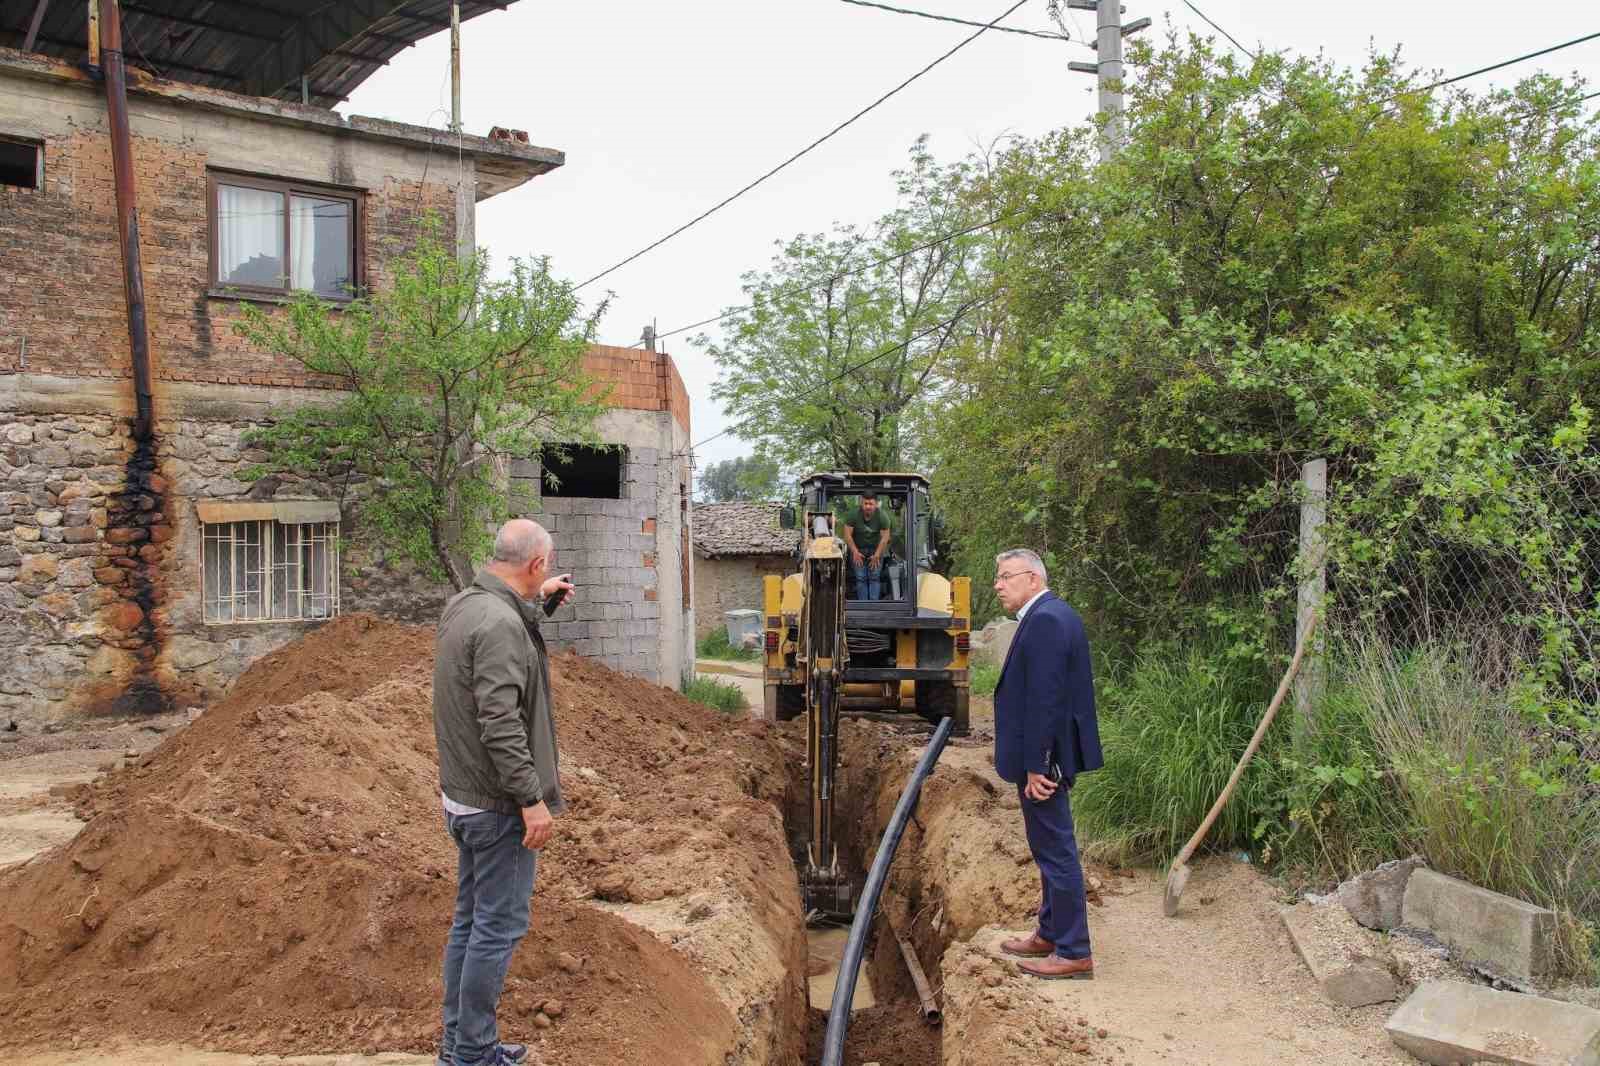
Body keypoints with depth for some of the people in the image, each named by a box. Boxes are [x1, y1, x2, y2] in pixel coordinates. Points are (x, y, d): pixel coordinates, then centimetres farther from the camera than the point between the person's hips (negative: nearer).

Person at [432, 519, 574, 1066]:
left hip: (464, 796, 10)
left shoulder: (462, 604, 6)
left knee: (470, 919, 17)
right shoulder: (501, 624, -23)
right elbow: (500, 723, -27)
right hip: (498, 803, -10)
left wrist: (535, 596, 40)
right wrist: (532, 799, -24)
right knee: (498, 926, 0)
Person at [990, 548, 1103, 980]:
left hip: (1043, 759, -11)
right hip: (1049, 755, 11)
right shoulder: (1055, 615, 13)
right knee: (1051, 850, 20)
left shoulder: (1044, 621, -20)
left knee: (1057, 852, -2)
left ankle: (1074, 953, 7)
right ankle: (1051, 933, 33)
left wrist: (1035, 766, -22)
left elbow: (1044, 700, -24)